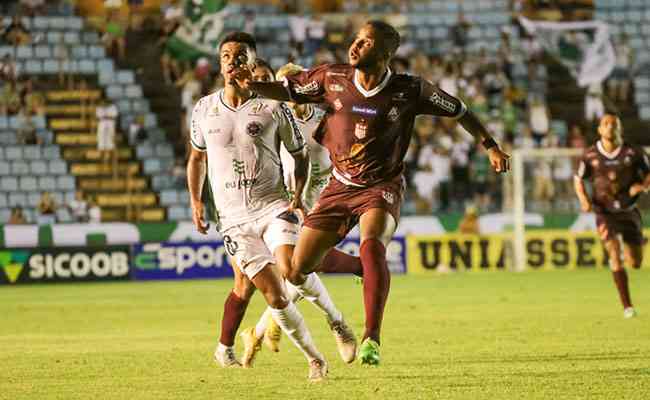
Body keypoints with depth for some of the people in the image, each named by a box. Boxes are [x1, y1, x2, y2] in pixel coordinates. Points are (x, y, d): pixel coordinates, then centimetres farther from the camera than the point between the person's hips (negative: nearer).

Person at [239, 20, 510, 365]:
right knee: (298, 269, 0)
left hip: (382, 187, -4)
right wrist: (253, 85, -16)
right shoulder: (332, 78, -6)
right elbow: (287, 90, 3)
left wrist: (490, 146, 0)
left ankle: (371, 339, -32)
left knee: (372, 244, -35)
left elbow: (459, 111, 2)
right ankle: (366, 269, 30)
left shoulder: (408, 91, -11)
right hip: (339, 187, 4)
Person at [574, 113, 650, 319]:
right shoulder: (590, 155, -4)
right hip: (605, 212, -1)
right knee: (614, 252, -23)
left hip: (629, 211, 1)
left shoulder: (633, 153, -6)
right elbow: (578, 179, 9)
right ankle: (627, 306, -19)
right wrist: (584, 199, -9)